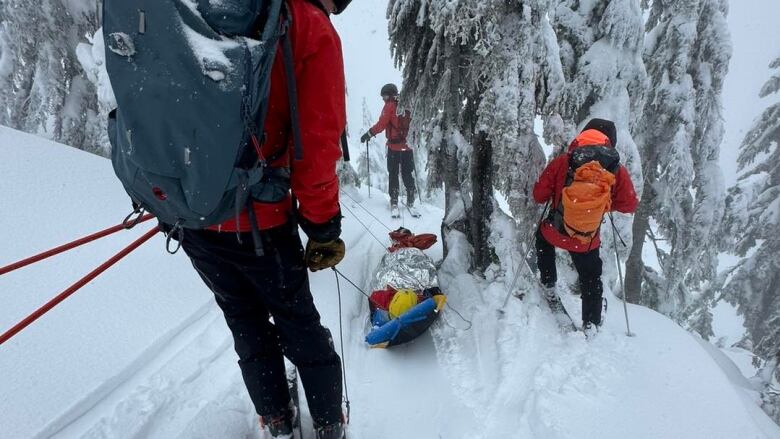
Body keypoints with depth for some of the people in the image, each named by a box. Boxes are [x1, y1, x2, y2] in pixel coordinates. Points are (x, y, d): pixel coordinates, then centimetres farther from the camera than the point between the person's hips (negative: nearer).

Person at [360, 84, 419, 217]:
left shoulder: (390, 106, -7)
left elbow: (381, 125, -12)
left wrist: (368, 134, -3)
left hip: (394, 146, -4)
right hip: (408, 146, 4)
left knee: (393, 174, 4)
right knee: (408, 174, 9)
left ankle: (394, 202, 5)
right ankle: (410, 201, 12)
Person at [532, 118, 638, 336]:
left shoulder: (562, 161, -12)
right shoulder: (616, 170, -10)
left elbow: (539, 195, -8)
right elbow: (630, 205, -1)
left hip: (555, 232, 0)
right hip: (588, 242, 1)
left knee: (542, 236, 36)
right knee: (591, 279, 26)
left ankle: (548, 284, 39)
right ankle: (591, 322, 32)